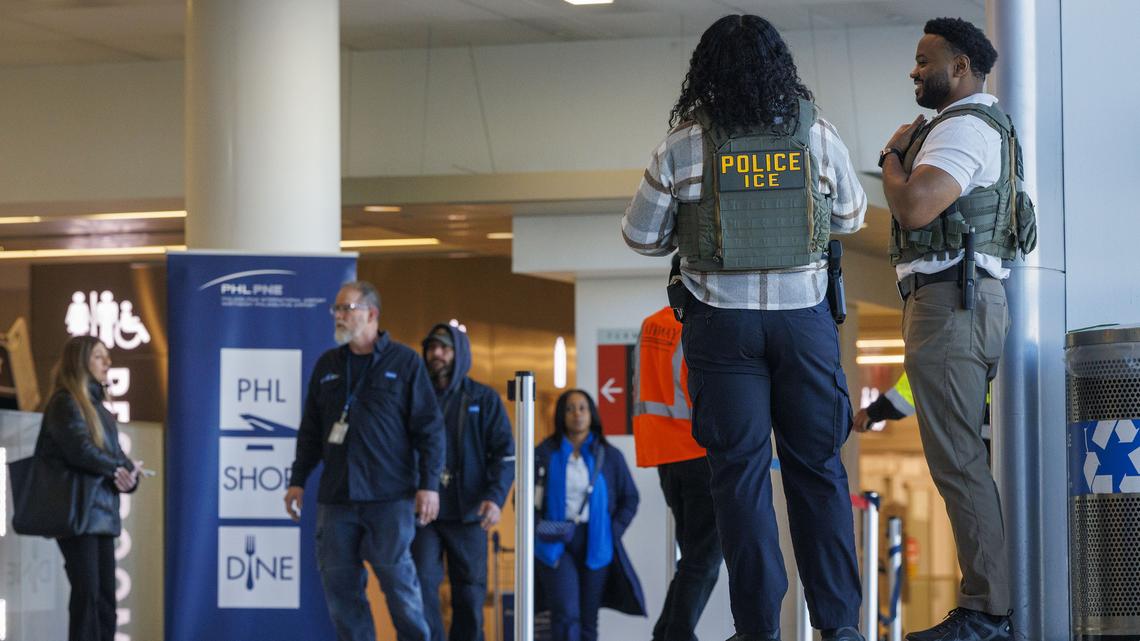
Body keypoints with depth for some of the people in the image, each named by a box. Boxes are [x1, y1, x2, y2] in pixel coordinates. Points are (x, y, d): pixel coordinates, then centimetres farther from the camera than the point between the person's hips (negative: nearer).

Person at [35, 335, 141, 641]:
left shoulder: (98, 406, 20)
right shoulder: (65, 402, -6)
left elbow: (116, 458, 14)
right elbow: (82, 451, -20)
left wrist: (129, 477, -10)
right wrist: (124, 467, -7)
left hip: (103, 513, 8)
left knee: (105, 596, 5)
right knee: (87, 593, -11)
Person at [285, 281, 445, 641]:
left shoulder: (404, 362, 1)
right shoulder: (327, 365, 15)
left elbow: (430, 428, -2)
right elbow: (310, 431, 20)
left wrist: (429, 484, -8)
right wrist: (298, 481, 14)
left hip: (390, 496, -5)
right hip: (336, 496, 5)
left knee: (397, 578, -4)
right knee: (338, 584, 1)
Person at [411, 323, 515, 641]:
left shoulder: (483, 399, 5)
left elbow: (505, 453, -1)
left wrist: (495, 497, -16)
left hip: (467, 515, 0)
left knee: (470, 596, 6)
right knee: (422, 586, -11)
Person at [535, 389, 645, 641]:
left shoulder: (610, 456, 7)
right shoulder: (544, 453, 3)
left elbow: (630, 498, 12)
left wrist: (613, 531, 0)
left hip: (596, 546, 2)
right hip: (555, 545, -2)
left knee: (588, 619, 5)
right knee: (566, 614, -15)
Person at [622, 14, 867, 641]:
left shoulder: (683, 147, -5)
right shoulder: (818, 137, 0)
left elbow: (641, 236, 4)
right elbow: (850, 217, 15)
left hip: (723, 323, -1)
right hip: (804, 315, 1)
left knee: (740, 470, 3)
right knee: (817, 468, 8)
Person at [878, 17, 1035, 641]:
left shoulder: (963, 127, -13)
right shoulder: (983, 126, 22)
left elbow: (913, 207, -25)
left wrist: (891, 156, -7)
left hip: (949, 301, -11)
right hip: (965, 302, 11)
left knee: (956, 461, -12)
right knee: (961, 459, 12)